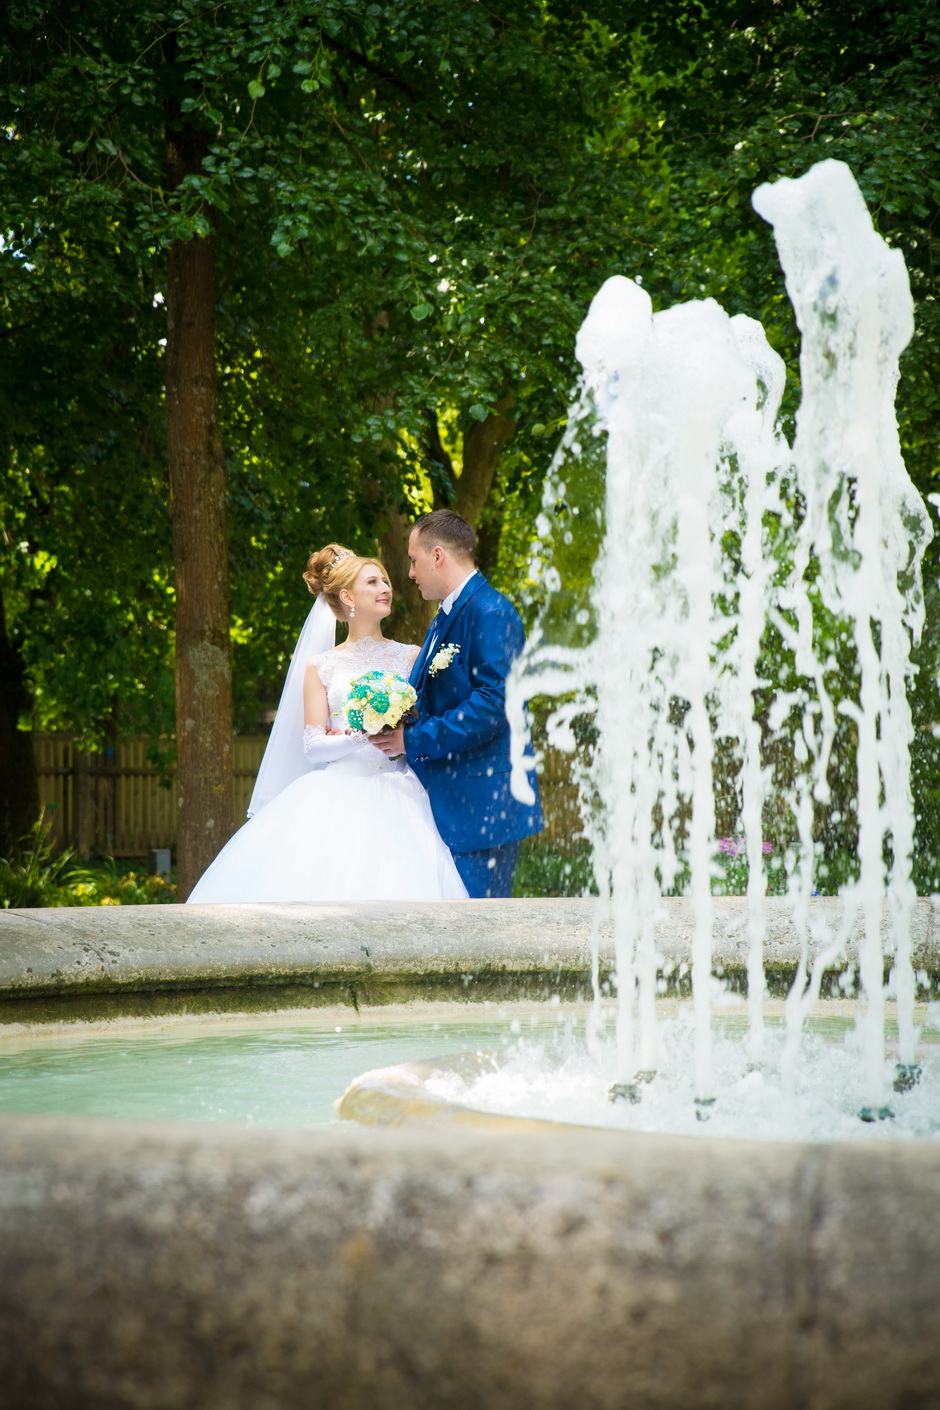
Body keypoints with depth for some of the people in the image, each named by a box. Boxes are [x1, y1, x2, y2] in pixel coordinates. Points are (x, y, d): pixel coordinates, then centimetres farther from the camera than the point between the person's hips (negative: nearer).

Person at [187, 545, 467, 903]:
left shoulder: (411, 658, 14)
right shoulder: (321, 667, 12)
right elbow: (313, 746, 3)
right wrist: (360, 738, -14)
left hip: (396, 799, 0)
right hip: (337, 799, 0)